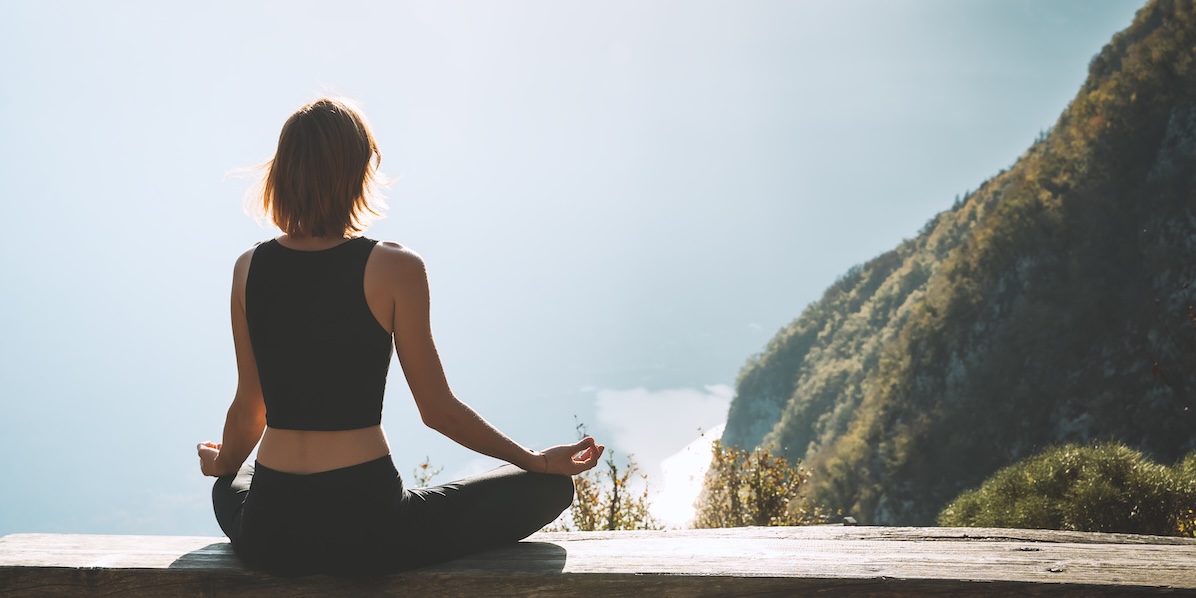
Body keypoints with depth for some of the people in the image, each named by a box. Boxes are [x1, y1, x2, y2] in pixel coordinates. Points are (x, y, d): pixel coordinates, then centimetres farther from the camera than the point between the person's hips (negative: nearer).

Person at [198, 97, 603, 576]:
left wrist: (222, 463, 33)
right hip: (364, 527, -5)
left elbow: (249, 408, 10)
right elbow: (438, 411, -5)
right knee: (548, 487, 9)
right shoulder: (394, 269, -11)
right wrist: (539, 461, 9)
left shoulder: (249, 268, 1)